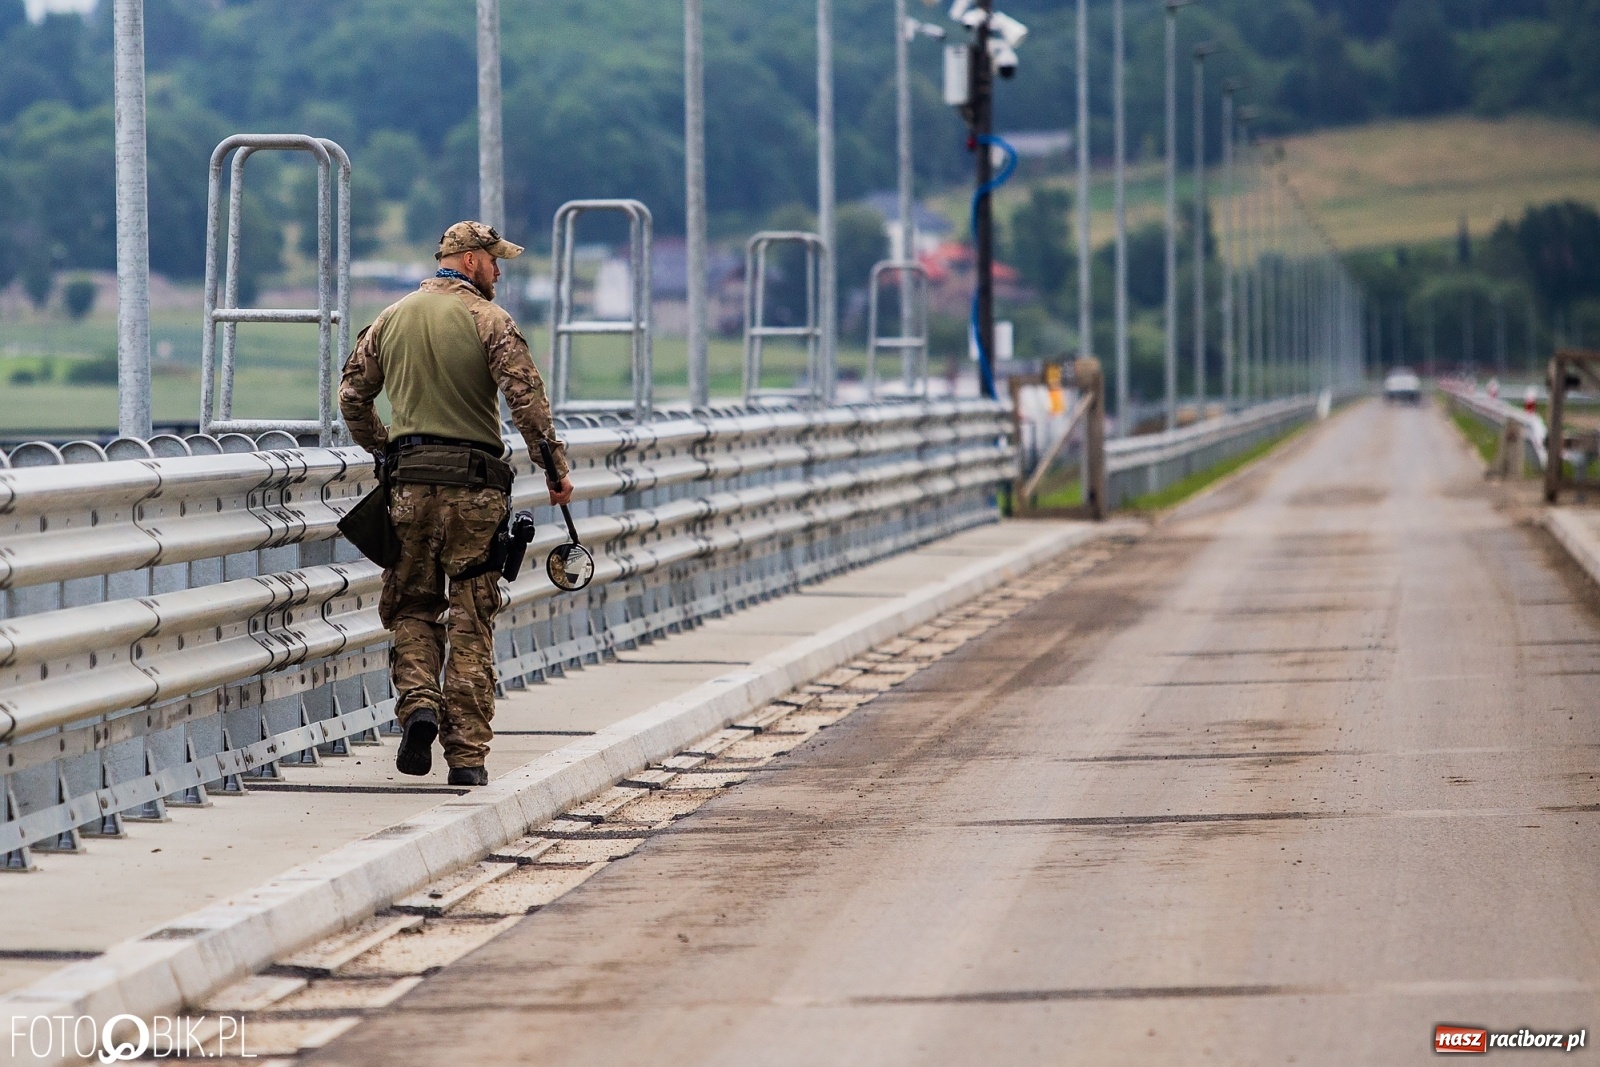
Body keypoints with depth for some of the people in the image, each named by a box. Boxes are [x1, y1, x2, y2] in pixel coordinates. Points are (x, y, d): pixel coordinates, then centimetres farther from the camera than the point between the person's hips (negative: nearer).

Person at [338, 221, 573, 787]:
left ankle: (418, 704, -12)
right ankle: (467, 756, 1)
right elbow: (527, 398, -13)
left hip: (411, 482, 3)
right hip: (475, 485, -3)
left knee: (413, 608, 14)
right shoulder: (487, 320, -5)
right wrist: (556, 468, -6)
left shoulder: (391, 318, 10)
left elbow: (352, 394, 14)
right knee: (471, 622, 2)